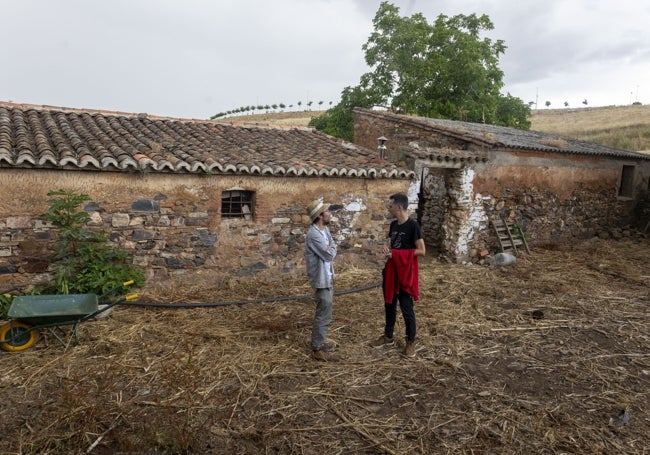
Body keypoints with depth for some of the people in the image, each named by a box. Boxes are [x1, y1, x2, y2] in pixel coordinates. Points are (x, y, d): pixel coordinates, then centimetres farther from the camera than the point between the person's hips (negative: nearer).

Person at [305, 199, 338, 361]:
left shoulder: (325, 229, 8)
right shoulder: (314, 234, -24)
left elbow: (333, 249, 10)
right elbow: (329, 255, -22)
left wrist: (330, 249, -10)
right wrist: (330, 250, -3)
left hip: (327, 276, 10)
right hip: (321, 279, -10)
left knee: (325, 312, 19)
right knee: (323, 314, -3)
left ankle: (321, 342, 33)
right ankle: (317, 349, 7)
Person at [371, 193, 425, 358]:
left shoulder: (413, 225, -15)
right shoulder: (393, 224, 8)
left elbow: (421, 251, -17)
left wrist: (396, 253, -18)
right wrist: (387, 250, -6)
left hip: (406, 273, -7)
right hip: (391, 271, 7)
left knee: (406, 308, 2)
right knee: (389, 305, 16)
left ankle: (411, 342, 19)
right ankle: (388, 337, 31)